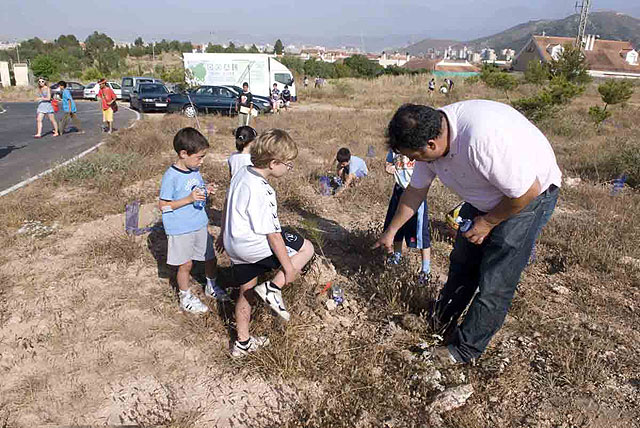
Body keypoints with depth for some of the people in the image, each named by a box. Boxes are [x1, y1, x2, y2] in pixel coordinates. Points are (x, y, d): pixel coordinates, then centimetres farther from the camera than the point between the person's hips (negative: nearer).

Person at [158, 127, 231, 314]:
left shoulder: (195, 170, 4)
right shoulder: (171, 176, -19)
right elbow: (163, 205, -17)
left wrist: (205, 191, -3)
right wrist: (189, 199, -25)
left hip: (199, 225, 7)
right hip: (180, 229, -7)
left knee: (210, 257, 15)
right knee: (185, 264, 7)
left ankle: (211, 286, 40)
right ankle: (185, 297, 28)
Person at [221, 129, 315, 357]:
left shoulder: (241, 174, 3)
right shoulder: (260, 192, -25)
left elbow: (228, 207, 17)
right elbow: (271, 234, -21)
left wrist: (225, 234, 31)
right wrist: (288, 265, -12)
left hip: (234, 244, 9)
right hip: (253, 246, -9)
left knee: (246, 292, 22)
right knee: (306, 248, 2)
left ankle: (242, 342, 36)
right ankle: (273, 289, -2)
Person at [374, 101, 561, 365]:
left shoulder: (481, 139, -41)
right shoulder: (429, 135, -13)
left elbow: (527, 191, -30)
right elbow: (416, 190, 2)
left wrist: (488, 222, -16)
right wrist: (391, 231, 10)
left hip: (530, 195, -7)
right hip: (489, 193, 8)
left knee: (495, 282, -4)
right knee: (461, 263, 16)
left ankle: (466, 348, 13)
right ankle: (442, 319, 36)